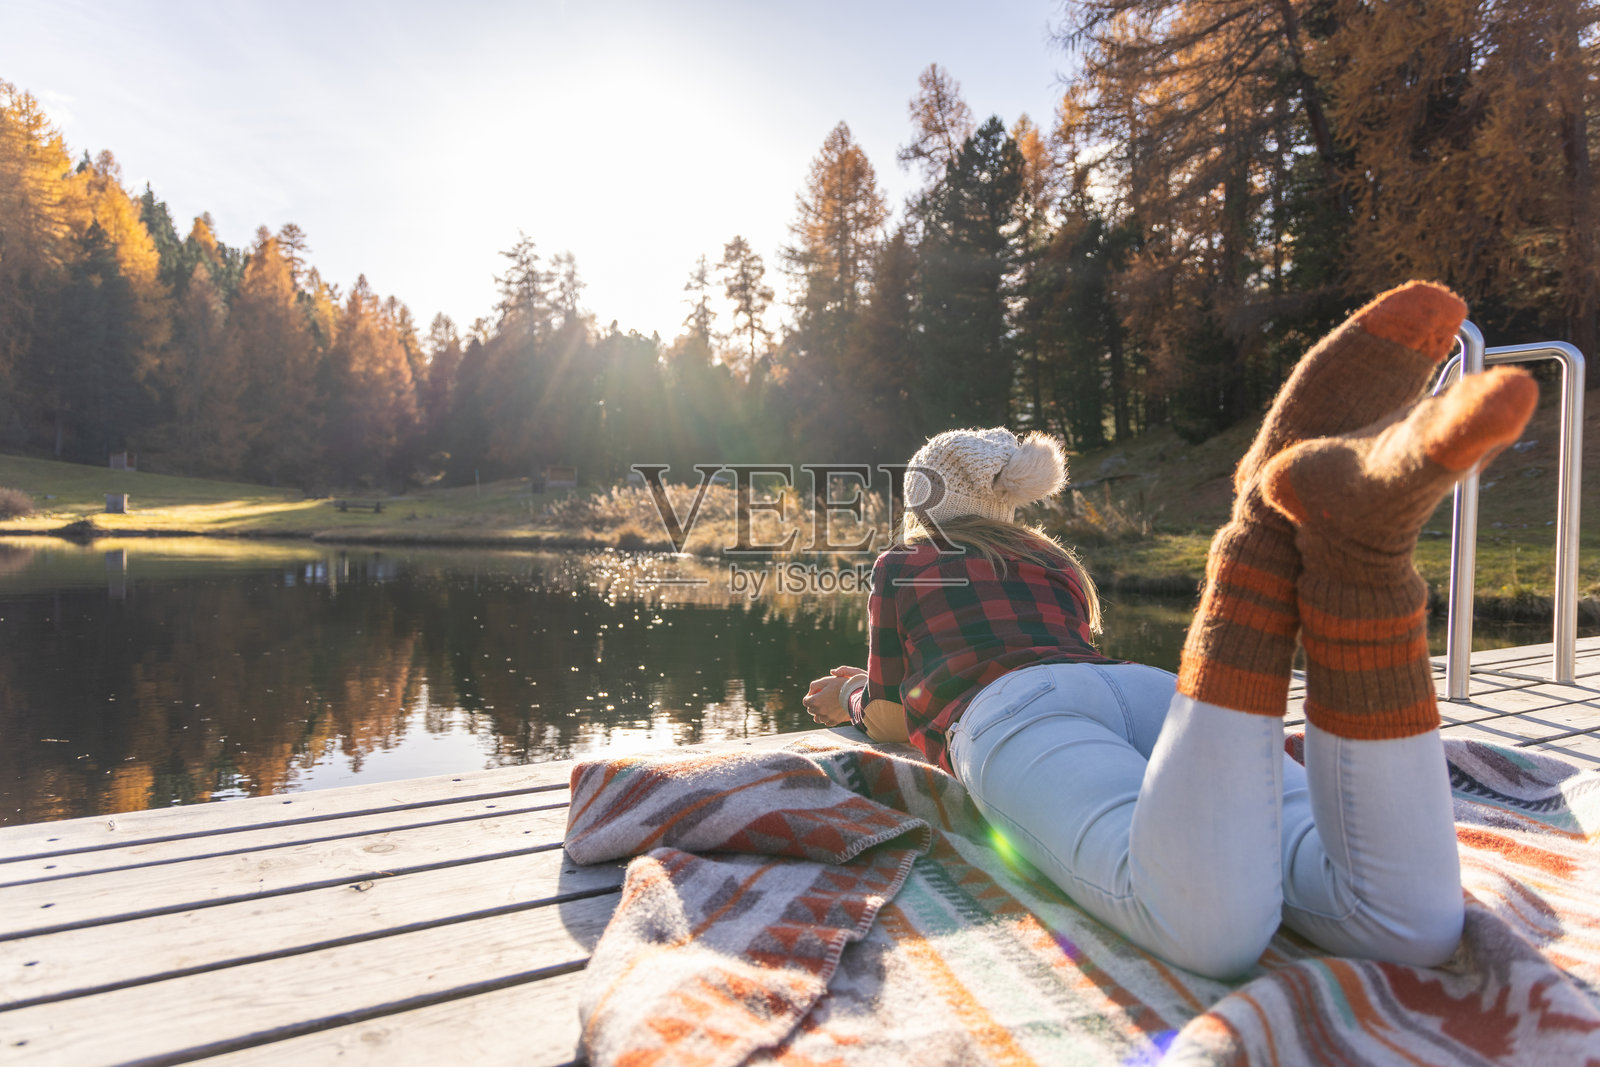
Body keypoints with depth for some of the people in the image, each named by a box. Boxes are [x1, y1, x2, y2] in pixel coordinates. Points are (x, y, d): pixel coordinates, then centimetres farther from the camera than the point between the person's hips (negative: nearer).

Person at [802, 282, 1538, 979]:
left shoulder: (899, 566, 29)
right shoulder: (1052, 564, 42)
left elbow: (891, 723, 26)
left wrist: (852, 699, 51)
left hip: (1016, 721, -4)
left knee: (1212, 928, -35)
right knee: (1411, 926, -22)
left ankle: (1272, 524, -43)